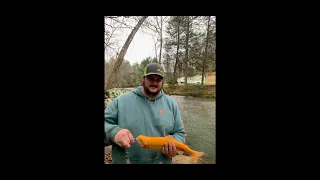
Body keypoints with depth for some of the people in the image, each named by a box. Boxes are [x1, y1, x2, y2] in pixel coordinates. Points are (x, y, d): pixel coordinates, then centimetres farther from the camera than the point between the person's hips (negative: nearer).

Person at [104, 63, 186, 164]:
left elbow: (179, 133, 4)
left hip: (162, 161, 1)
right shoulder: (121, 101, -7)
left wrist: (174, 146, -15)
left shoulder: (171, 103, -1)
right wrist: (113, 132, -27)